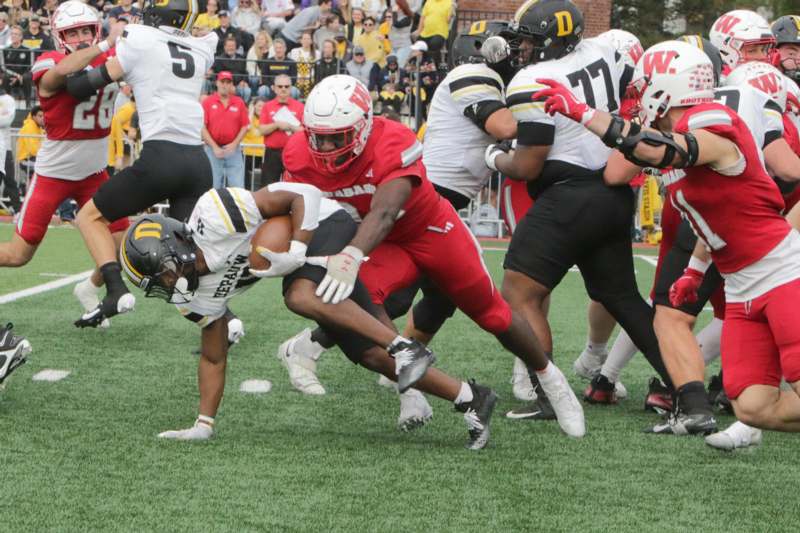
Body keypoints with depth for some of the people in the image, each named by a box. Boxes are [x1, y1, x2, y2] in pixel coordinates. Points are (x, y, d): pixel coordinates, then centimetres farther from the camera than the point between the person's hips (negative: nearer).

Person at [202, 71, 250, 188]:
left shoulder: (239, 102, 7)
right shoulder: (208, 101, 1)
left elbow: (244, 127, 6)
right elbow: (202, 127, -3)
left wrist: (234, 144, -7)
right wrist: (214, 147, -9)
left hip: (234, 149, 1)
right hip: (213, 149, -1)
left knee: (238, 187, -4)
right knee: (214, 187, 2)